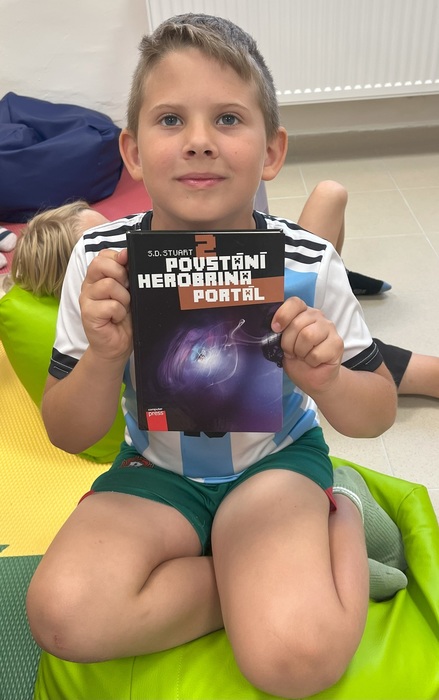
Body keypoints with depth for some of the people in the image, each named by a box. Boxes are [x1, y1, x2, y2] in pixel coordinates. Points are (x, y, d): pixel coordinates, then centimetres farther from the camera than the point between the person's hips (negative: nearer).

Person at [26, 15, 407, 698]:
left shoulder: (308, 265, -18)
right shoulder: (102, 261, -16)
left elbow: (378, 414, -4)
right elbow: (67, 435, -7)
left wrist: (327, 383, -28)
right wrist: (104, 358, -29)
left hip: (277, 460, -2)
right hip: (157, 469, 3)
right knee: (63, 616, -22)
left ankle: (339, 512, 5)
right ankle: (290, 574, -3)